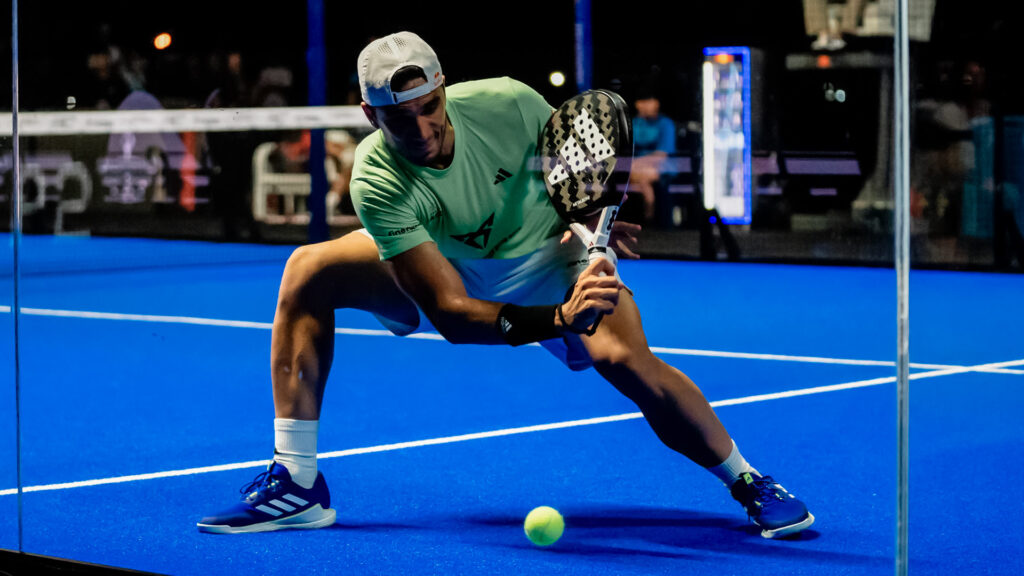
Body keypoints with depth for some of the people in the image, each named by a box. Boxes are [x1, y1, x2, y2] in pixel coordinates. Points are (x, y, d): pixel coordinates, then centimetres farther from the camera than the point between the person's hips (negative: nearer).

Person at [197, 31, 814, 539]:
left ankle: (751, 484, -8)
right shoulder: (376, 182, -31)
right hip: (445, 268, 2)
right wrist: (560, 319, -49)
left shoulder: (507, 103, -28)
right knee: (307, 272, -18)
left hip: (546, 256, -1)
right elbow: (451, 314, -36)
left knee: (626, 359, -30)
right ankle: (297, 484, -12)